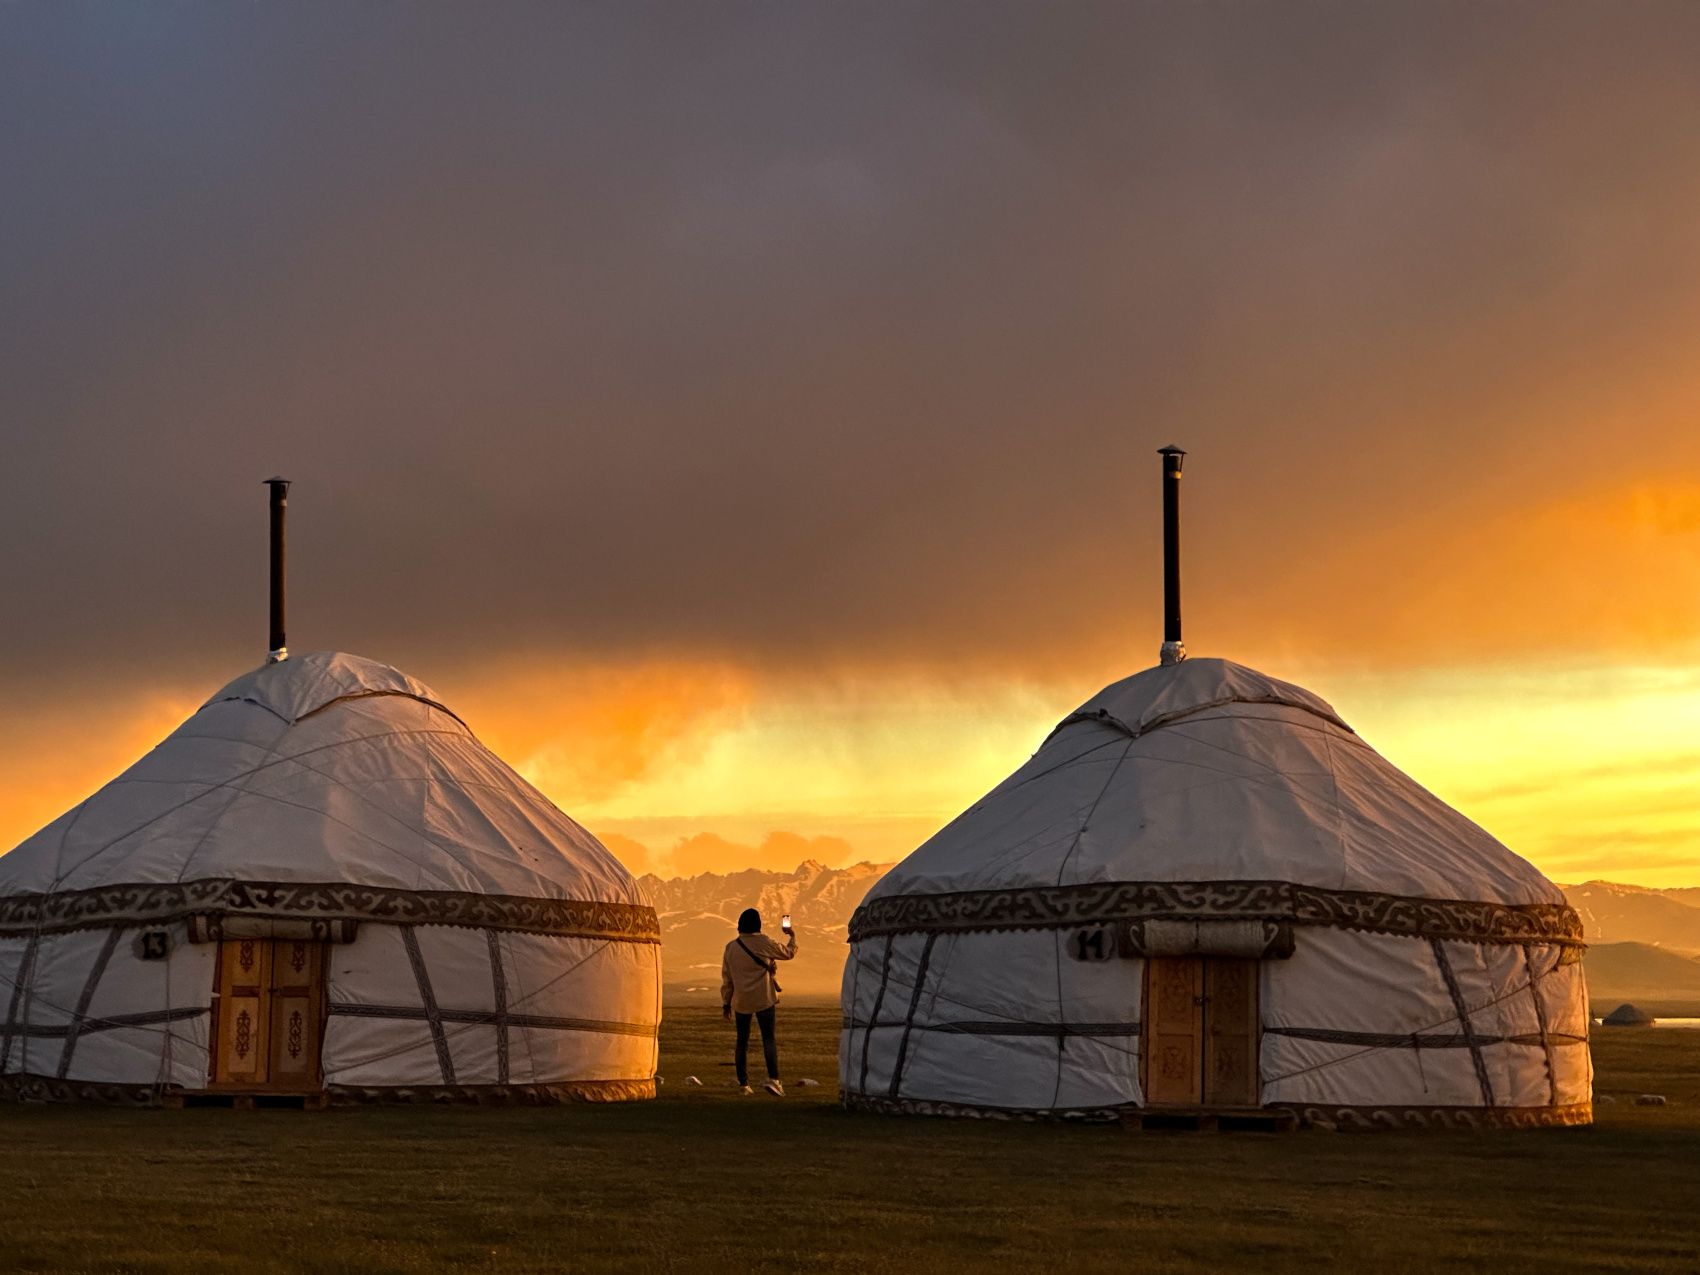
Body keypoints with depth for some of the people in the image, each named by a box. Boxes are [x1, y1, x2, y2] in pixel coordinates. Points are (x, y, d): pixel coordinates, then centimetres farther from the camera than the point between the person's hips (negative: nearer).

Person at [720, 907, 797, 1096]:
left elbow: (726, 978, 9)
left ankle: (743, 1084, 10)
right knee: (768, 1038, -5)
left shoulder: (731, 948, 5)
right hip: (763, 999, -4)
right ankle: (773, 1079, -20)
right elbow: (788, 953, 6)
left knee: (742, 1041, 10)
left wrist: (726, 1003, 16)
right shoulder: (763, 943, -7)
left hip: (740, 1001, 4)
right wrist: (792, 936, 24)